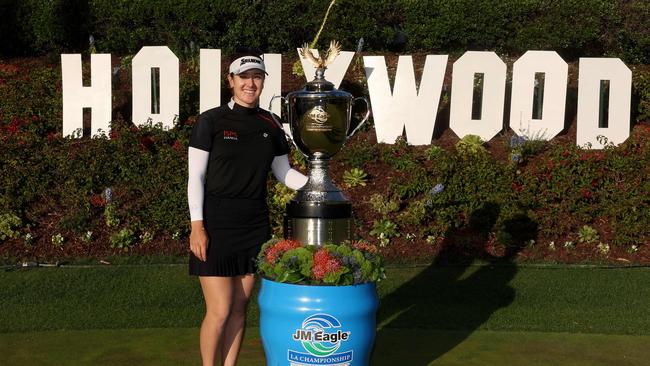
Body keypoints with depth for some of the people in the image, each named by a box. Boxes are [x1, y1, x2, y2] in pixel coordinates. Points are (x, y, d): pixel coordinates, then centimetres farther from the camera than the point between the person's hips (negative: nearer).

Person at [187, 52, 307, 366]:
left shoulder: (270, 125, 5)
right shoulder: (211, 121, -6)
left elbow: (283, 172, 14)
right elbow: (195, 177, -7)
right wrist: (197, 226, -13)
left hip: (255, 225, 4)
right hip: (216, 224, -4)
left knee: (239, 307, 11)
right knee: (219, 311, -3)